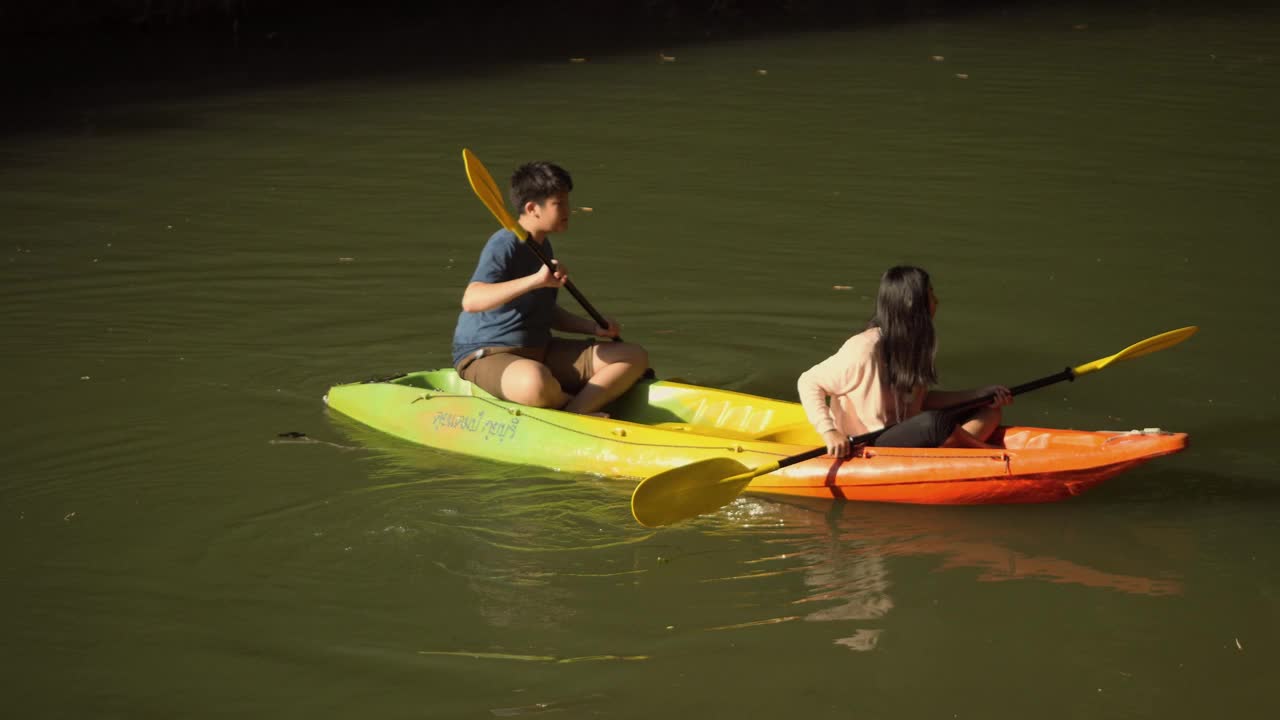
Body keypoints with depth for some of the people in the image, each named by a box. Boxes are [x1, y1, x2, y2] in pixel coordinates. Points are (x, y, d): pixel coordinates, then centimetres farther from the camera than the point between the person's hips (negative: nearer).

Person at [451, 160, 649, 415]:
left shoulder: (542, 247, 15)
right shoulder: (505, 245, -15)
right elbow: (471, 301, -33)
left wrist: (594, 327, 11)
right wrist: (536, 280, -39)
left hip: (539, 351, 9)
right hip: (486, 355, -9)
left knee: (634, 356, -2)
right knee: (534, 382, -44)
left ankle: (573, 414, -24)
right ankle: (587, 406, -9)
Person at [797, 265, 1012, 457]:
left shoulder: (914, 344, 8)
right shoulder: (865, 348, -17)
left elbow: (922, 400, 14)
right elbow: (809, 383, -13)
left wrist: (982, 394, 6)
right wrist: (830, 433, -26)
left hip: (905, 440, 9)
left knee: (989, 409, -1)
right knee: (934, 423, -36)